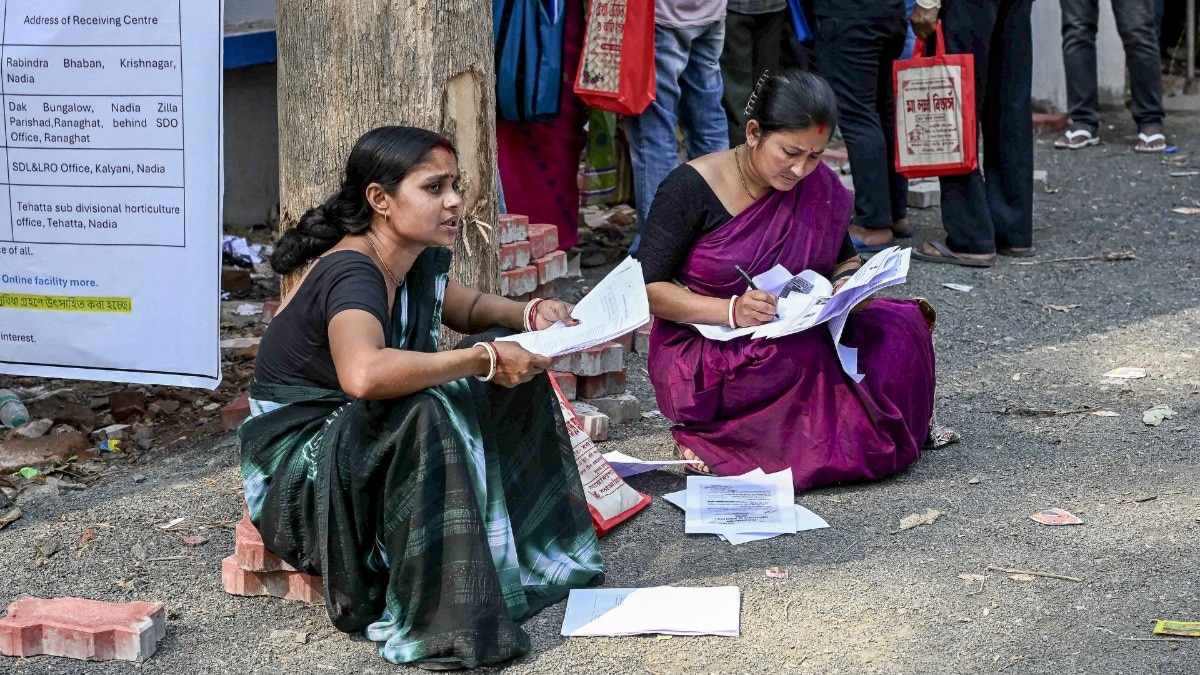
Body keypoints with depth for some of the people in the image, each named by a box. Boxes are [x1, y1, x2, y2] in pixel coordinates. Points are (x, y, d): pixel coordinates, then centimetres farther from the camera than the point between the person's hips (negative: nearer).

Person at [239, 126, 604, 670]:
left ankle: (527, 552, 8)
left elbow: (466, 308, 22)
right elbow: (363, 374, -48)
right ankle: (438, 625, -29)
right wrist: (484, 360, -39)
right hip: (300, 469, -9)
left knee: (515, 370, 2)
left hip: (357, 434, 9)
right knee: (427, 414, -36)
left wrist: (529, 315, 1)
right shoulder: (352, 274, -27)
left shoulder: (420, 260, -1)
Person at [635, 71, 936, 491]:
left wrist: (848, 283, -10)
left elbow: (844, 259, 16)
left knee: (900, 327, -18)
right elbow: (647, 287, -11)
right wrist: (730, 310, -26)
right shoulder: (691, 188, -11)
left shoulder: (817, 186, 2)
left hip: (793, 339, 6)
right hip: (701, 357, -6)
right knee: (808, 357, -36)